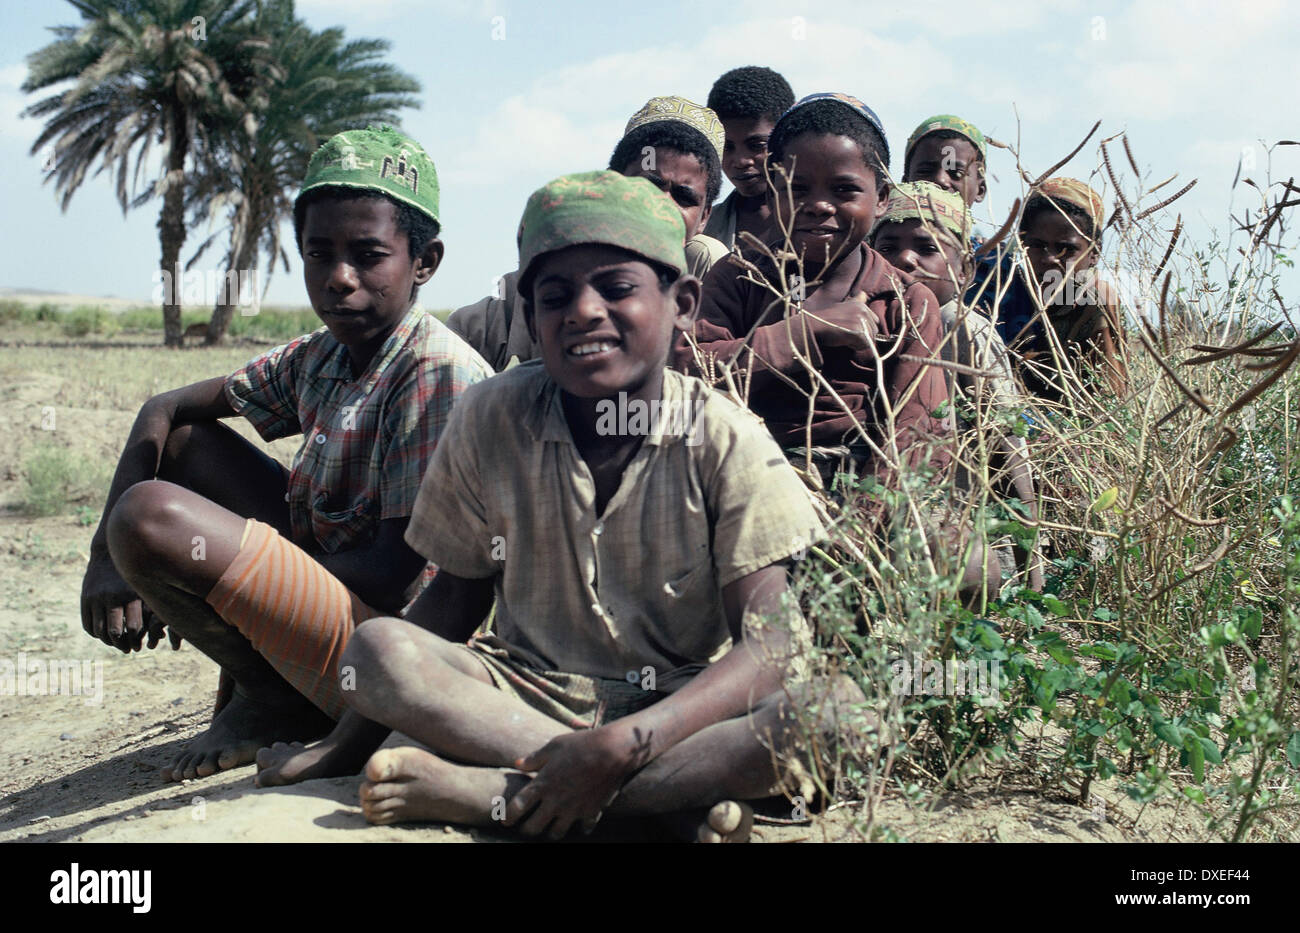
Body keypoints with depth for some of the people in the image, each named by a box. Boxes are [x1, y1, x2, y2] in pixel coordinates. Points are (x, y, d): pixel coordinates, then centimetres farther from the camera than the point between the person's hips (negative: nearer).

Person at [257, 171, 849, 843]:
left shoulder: (726, 441, -12)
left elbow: (769, 641, -20)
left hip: (677, 708, -2)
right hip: (532, 697, 3)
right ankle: (682, 791, -28)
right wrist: (351, 744, 0)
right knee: (377, 646, -25)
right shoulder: (491, 419, -3)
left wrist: (624, 742, -33)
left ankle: (496, 791, -31)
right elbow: (458, 593, 5)